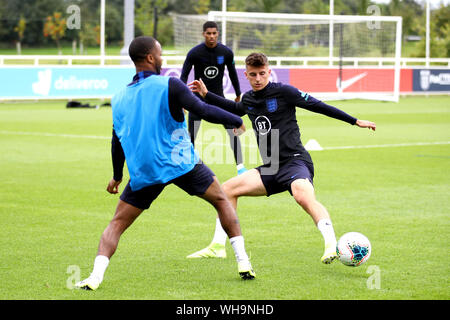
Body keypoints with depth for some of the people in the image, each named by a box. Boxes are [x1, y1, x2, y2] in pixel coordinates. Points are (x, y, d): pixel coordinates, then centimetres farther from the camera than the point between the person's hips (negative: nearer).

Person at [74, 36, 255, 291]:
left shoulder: (119, 98, 10)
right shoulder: (169, 86, -6)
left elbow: (117, 142, 19)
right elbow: (204, 111, -13)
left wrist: (117, 177, 33)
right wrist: (237, 121, 2)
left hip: (144, 173, 3)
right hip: (182, 164, -3)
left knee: (117, 224, 11)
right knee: (222, 200, 18)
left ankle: (96, 275, -10)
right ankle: (243, 262, 13)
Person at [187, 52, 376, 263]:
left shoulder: (283, 91, -6)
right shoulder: (248, 99, 13)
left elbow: (318, 106, -3)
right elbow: (234, 109, 38)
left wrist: (355, 121, -1)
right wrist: (206, 95, 33)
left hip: (295, 161, -7)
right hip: (270, 170, 7)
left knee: (303, 196, -36)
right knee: (228, 188, 2)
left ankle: (331, 245, -44)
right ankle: (217, 247, 8)